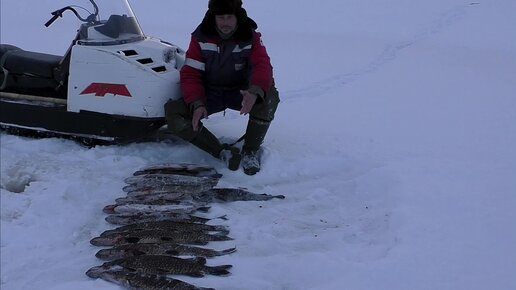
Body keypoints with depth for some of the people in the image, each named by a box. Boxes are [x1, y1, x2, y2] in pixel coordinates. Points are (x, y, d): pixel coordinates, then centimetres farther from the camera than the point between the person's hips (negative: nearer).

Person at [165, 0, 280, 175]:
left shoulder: (250, 37, -11)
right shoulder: (201, 37, -9)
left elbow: (262, 66, -26)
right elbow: (190, 74, -12)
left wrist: (255, 92, -49)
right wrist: (197, 104, -30)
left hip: (240, 93, -1)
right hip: (209, 93, 1)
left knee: (269, 95, -33)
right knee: (172, 112, -25)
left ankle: (250, 150, -18)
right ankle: (223, 153, -25)